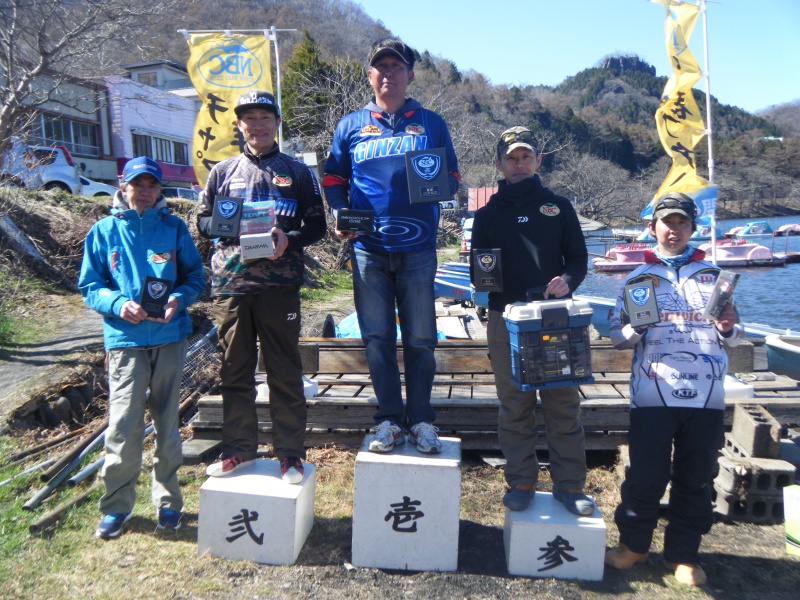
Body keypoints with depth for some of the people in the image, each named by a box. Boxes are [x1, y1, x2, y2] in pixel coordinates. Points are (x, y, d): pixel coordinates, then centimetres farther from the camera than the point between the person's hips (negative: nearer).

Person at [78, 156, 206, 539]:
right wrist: (119, 304, -13)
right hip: (125, 339, -1)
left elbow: (196, 277, 8)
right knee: (124, 425, -5)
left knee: (168, 422, 9)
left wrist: (178, 299, -13)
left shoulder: (174, 228, 7)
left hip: (170, 337, 1)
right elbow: (89, 287, 6)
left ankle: (168, 501, 24)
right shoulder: (104, 231, 6)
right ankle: (116, 506, 14)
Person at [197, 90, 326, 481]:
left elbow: (316, 226, 7)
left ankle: (290, 453, 12)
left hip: (279, 285, -2)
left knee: (284, 372, 1)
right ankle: (239, 449, 22)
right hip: (230, 285, 3)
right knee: (234, 372, 8)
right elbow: (203, 222, 15)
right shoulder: (222, 171, 16)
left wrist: (289, 239, -13)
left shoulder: (297, 172, 11)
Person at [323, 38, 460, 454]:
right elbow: (333, 178, 16)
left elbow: (452, 177, 12)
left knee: (420, 338, 3)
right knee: (377, 338, 4)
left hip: (418, 248, -1)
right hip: (368, 248, 1)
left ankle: (421, 420, 16)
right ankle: (389, 419, 16)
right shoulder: (351, 126, 12)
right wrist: (341, 215, -2)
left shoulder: (431, 124, 11)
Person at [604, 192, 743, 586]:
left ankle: (683, 554, 26)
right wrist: (636, 328, -13)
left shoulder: (712, 274, 14)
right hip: (653, 394, -1)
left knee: (695, 478, 9)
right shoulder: (638, 278, 11)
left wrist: (728, 328, -8)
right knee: (646, 475, 1)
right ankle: (633, 544, 23)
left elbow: (735, 336, 15)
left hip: (706, 395, 2)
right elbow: (617, 336, 8)